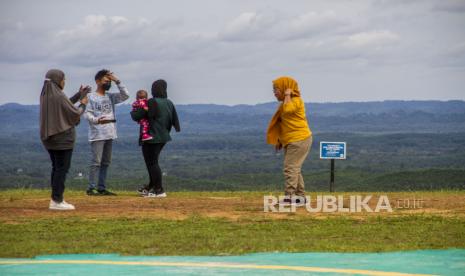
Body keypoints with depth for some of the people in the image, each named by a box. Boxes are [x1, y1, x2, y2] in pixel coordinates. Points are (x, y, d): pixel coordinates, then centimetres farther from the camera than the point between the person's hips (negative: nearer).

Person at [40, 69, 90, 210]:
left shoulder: (45, 95, 7)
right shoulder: (59, 96, -18)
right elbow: (75, 114, -11)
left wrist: (79, 95, 24)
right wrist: (83, 104, 7)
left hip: (49, 137, 8)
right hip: (63, 137, -8)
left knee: (56, 168, 15)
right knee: (62, 168, -3)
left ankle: (56, 199, 16)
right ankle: (57, 201, -5)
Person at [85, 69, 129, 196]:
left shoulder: (111, 97, 14)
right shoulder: (91, 97, -4)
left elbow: (125, 95, 5)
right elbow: (87, 113, -11)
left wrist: (117, 81, 0)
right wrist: (97, 120, -29)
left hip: (109, 134, 7)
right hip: (97, 135, -7)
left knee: (106, 162, 9)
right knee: (96, 162, -9)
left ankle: (101, 188, 14)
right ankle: (91, 188, -6)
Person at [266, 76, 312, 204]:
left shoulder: (296, 100, -11)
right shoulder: (287, 103, 19)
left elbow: (287, 110, -33)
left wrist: (287, 95, -20)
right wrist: (279, 141, 20)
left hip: (299, 140, -11)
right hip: (291, 141, 11)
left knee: (290, 168, -15)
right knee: (294, 169, 15)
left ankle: (289, 196, -18)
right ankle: (300, 196, 21)